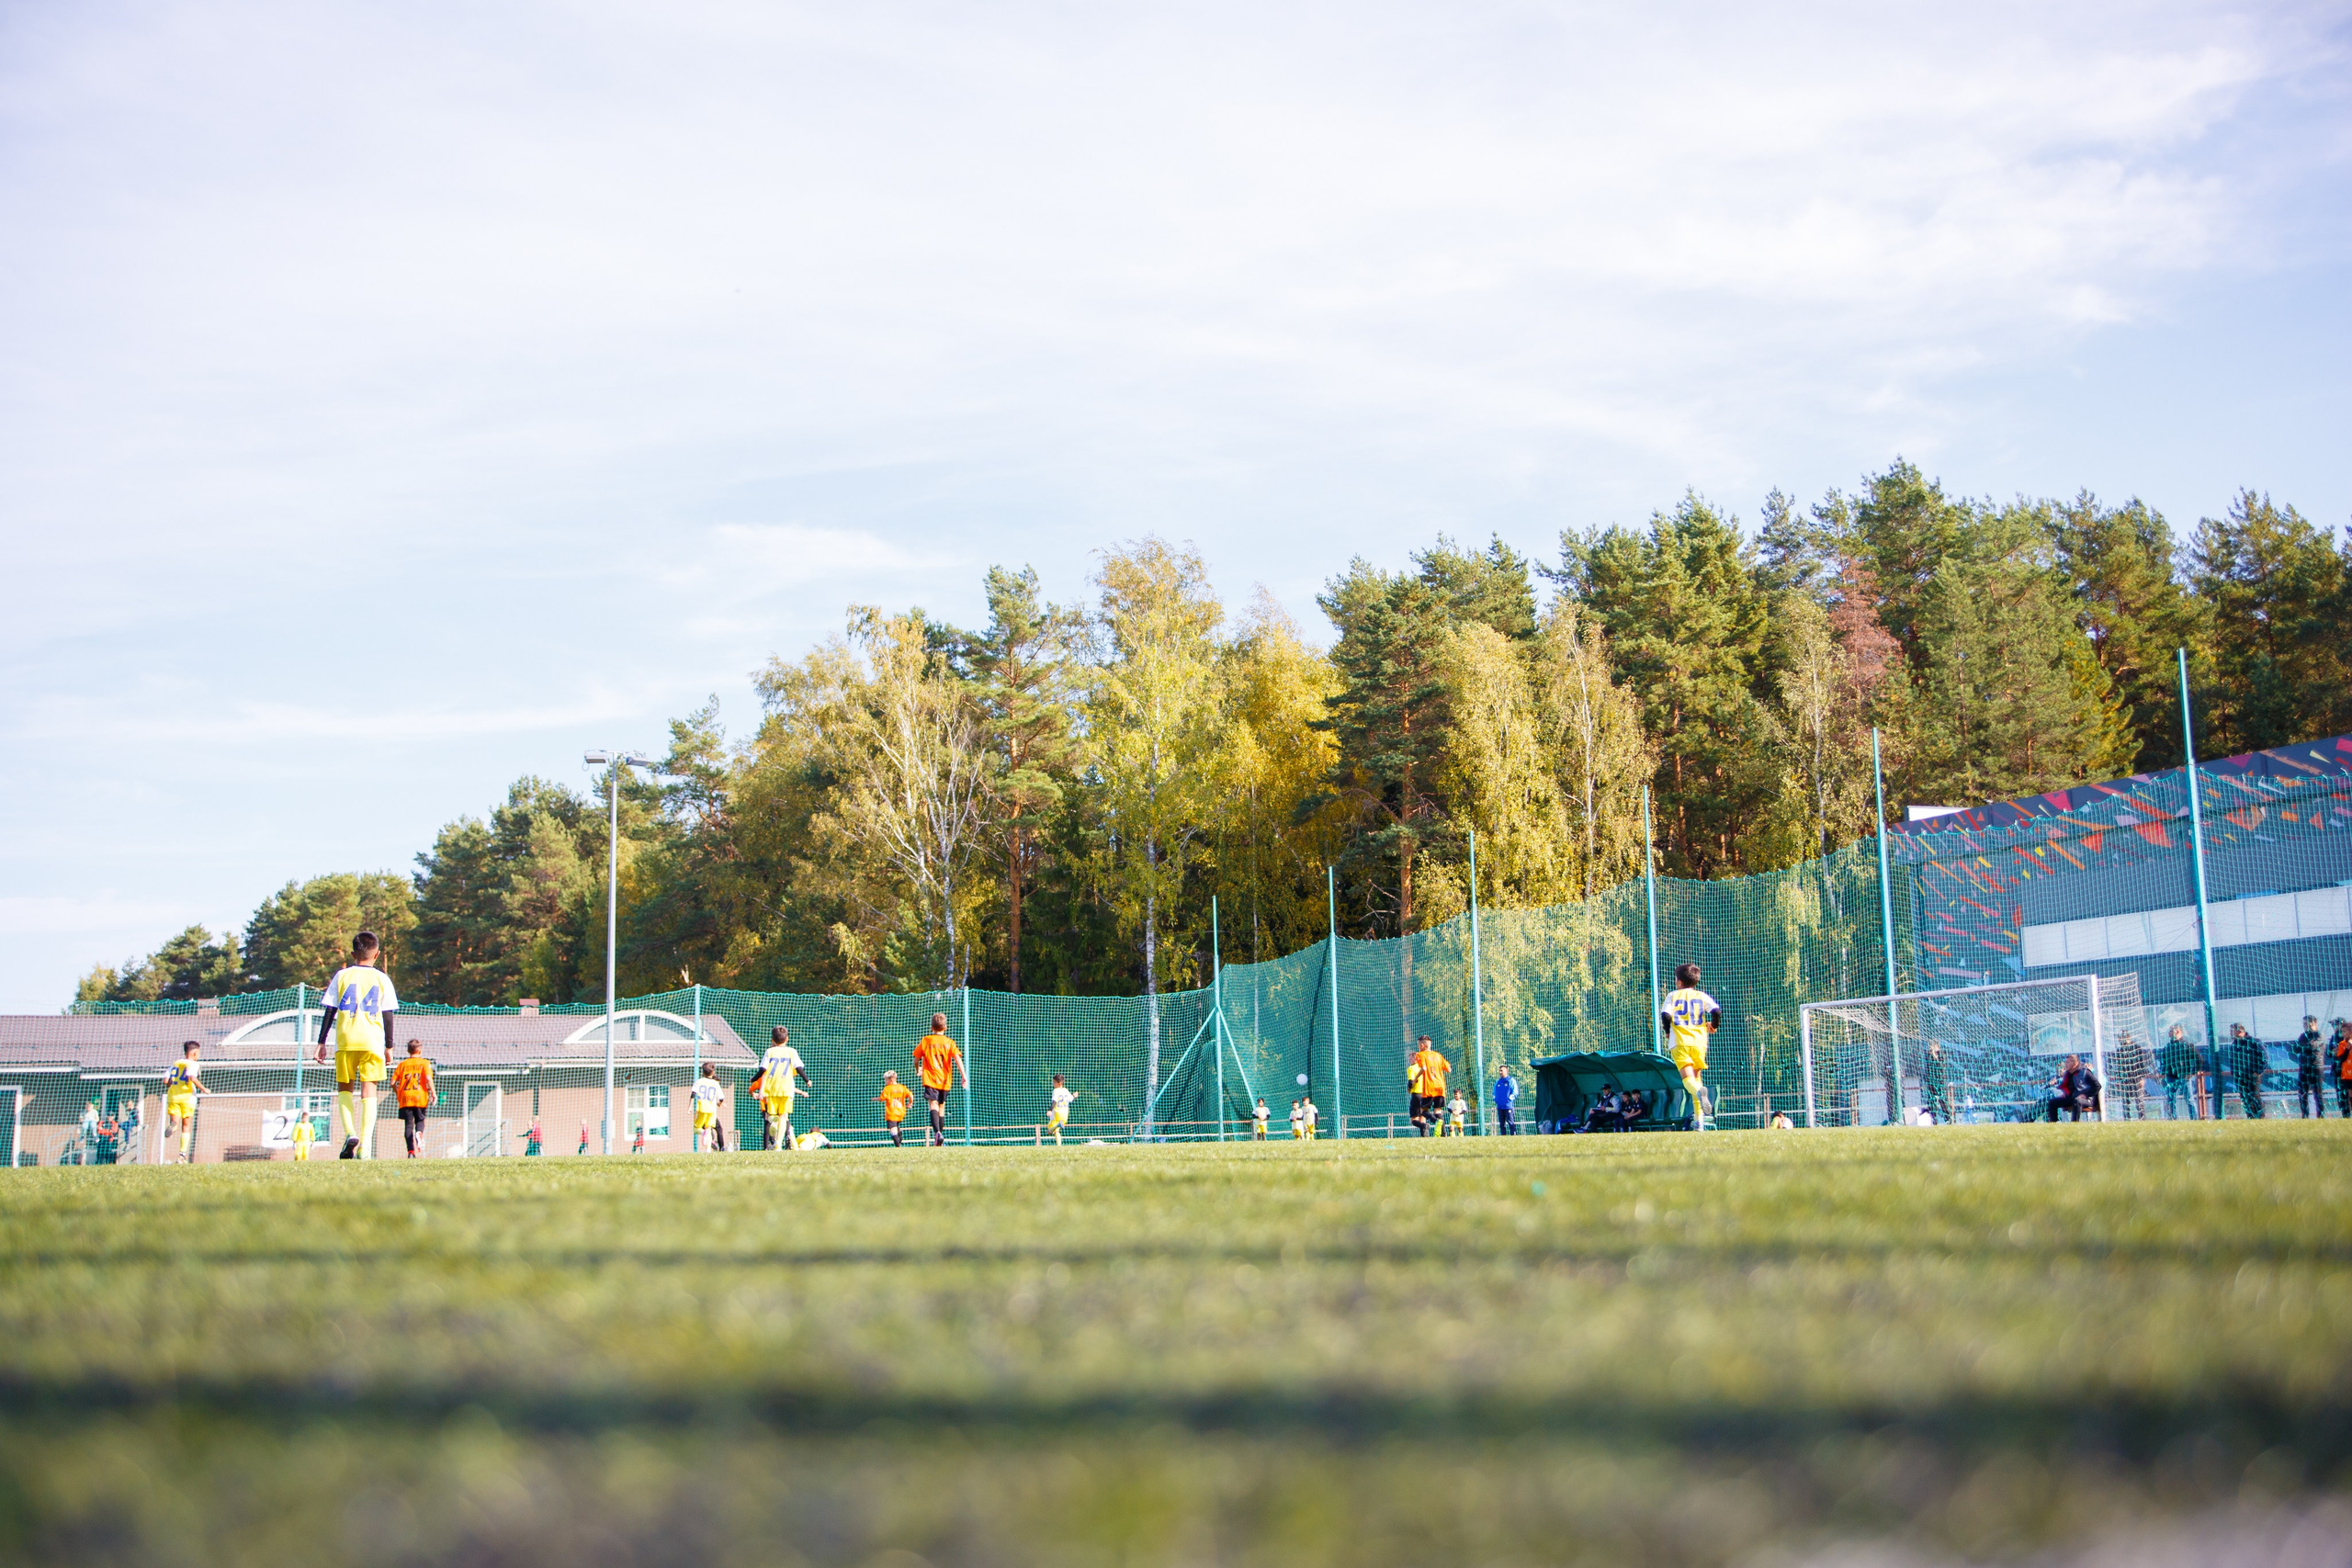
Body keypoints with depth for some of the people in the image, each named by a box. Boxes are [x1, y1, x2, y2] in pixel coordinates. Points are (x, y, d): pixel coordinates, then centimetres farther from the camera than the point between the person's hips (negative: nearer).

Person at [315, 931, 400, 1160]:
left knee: (345, 1088, 15)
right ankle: (365, 1146, -10)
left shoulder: (342, 976, 7)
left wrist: (322, 1042, 9)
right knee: (369, 1090, 0)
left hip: (345, 1040, 0)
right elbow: (388, 1015, 5)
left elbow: (329, 1011, 5)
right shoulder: (382, 979, 6)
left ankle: (350, 1132, -8)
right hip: (372, 1041, 0)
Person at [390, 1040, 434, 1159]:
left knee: (408, 1124, 3)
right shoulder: (424, 1063, 3)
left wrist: (397, 1094, 21)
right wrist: (433, 1093, -7)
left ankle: (411, 1151, -7)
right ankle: (419, 1133, -21)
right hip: (420, 1097, -1)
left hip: (405, 1098, 1)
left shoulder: (402, 1064, 10)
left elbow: (393, 1082, 6)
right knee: (420, 1120, 14)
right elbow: (428, 1078, -13)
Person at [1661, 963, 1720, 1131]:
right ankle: (1699, 1118, 10)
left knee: (1688, 1078, -13)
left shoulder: (1673, 996, 9)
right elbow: (1716, 1010, -4)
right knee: (1696, 1076, 14)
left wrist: (1668, 1032, 10)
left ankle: (1698, 1091, -49)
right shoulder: (1702, 996, 12)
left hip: (1679, 1042, -3)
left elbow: (1665, 1015, -6)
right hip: (1699, 1041, 3)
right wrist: (1714, 1025, 15)